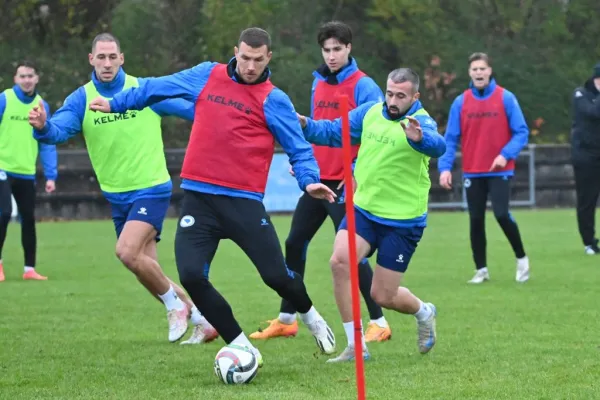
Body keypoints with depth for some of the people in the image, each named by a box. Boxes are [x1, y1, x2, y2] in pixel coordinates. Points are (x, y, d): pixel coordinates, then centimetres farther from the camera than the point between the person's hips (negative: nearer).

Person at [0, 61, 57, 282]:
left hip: (27, 173, 4)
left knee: (29, 218, 6)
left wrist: (50, 176, -2)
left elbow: (47, 143, 5)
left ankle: (30, 269, 15)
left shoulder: (42, 105, 3)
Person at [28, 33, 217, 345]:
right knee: (147, 270, 9)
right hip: (117, 197, 5)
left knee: (127, 252, -24)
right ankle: (200, 318, 25)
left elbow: (190, 109, -2)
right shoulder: (81, 99, -3)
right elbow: (60, 129, -20)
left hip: (151, 189, -5)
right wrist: (43, 127, -43)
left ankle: (175, 304, -1)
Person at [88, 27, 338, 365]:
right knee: (191, 276, -13)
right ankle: (241, 346, 2)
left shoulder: (274, 100, -1)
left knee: (276, 275, -7)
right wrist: (116, 103, 30)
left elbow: (299, 149, 1)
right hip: (198, 198, 3)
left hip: (243, 201, -3)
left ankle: (310, 316, 29)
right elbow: (158, 87, 22)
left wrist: (309, 180, -18)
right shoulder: (206, 76, 9)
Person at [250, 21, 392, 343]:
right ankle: (286, 319, 20)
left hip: (345, 183, -7)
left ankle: (379, 323, 1)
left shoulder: (363, 86, -10)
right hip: (317, 180, 7)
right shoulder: (318, 83, 11)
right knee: (294, 245, 9)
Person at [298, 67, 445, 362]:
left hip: (403, 221, -4)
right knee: (340, 261, -22)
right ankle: (356, 346, -11)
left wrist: (419, 138, -62)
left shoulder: (421, 122, -17)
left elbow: (437, 146, -39)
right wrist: (305, 124, -11)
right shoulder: (369, 112, -1)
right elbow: (332, 132, 8)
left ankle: (423, 312, 38)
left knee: (382, 296, 1)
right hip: (364, 209, 4)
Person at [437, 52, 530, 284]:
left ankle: (521, 258, 6)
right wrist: (445, 167, -10)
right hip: (472, 172, 3)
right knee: (476, 220, 5)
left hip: (499, 170, -3)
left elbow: (521, 132, -4)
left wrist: (506, 154, -20)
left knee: (502, 214, -15)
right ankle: (481, 270, 16)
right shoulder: (461, 102, 2)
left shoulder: (505, 98, -4)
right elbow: (451, 138, 2)